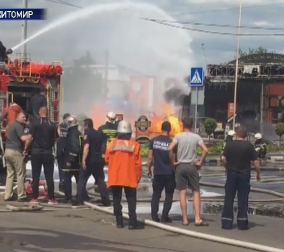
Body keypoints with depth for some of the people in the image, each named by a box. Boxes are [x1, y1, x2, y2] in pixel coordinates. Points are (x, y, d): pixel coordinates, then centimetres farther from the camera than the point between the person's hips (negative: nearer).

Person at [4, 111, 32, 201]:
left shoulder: (12, 125, 20)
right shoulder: (18, 126, -11)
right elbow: (23, 138, -24)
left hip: (8, 150, 9)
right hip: (16, 152, -9)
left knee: (10, 174, 10)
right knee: (20, 174, -3)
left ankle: (8, 195, 8)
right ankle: (21, 196, -1)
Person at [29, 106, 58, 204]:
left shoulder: (34, 122, -4)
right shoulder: (52, 125, 1)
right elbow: (55, 139, 4)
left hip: (36, 152, -1)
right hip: (48, 153, 1)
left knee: (35, 176, 4)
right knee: (49, 176, 3)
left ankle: (34, 198, 4)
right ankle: (51, 198, 1)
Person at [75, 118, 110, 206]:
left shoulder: (87, 133, -7)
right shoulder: (99, 134, 13)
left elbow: (87, 146, -20)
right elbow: (103, 147, 20)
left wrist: (84, 159, -25)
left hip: (89, 160, -5)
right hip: (99, 160, 5)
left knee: (82, 179, 3)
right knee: (100, 180, 10)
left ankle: (79, 200, -3)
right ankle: (106, 200, 3)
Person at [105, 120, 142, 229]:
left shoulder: (112, 144, -2)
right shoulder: (134, 145, -6)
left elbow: (107, 159, 6)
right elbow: (138, 163, -6)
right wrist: (138, 177, 5)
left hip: (114, 177, 1)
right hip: (130, 178, -1)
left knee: (117, 200, 11)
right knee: (131, 200, 4)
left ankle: (119, 221, 10)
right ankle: (132, 222, -6)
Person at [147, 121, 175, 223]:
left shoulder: (154, 141, -2)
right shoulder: (171, 142, -8)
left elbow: (150, 157, 0)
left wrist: (148, 169, 11)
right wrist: (175, 169, 10)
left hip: (157, 172, 2)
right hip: (169, 173, -2)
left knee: (156, 194, 11)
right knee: (169, 195, 8)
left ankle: (154, 215, 4)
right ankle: (164, 216, 2)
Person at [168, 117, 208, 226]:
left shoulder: (178, 136, -2)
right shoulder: (196, 137, -1)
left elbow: (170, 149, -14)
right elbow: (205, 150, -11)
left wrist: (173, 162, -2)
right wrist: (200, 162, 0)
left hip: (180, 166, 0)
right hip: (192, 166, 0)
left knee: (182, 193, 4)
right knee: (196, 192, 5)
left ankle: (185, 219, 4)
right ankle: (197, 219, -4)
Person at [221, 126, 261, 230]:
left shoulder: (230, 145, -2)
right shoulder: (249, 146, -5)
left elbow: (223, 158, -8)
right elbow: (255, 162, -6)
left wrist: (227, 168, 10)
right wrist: (258, 173, 5)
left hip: (232, 174, 1)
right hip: (244, 175, -1)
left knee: (229, 198, 6)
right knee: (243, 199, 4)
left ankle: (227, 222, 5)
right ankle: (242, 223, 4)